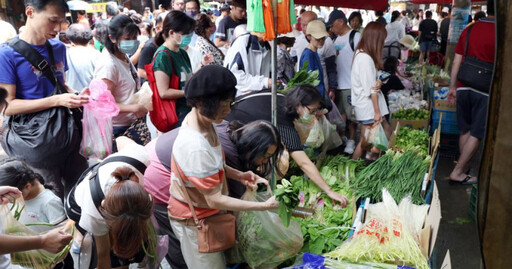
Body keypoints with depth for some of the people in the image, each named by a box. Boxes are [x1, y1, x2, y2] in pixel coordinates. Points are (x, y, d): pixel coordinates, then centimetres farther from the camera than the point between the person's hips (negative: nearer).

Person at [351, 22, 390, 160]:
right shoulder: (366, 58, -21)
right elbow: (371, 89, -21)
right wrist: (377, 111, -17)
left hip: (367, 105, 10)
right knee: (366, 142, -1)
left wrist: (378, 82, -12)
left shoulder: (361, 54, 8)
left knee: (386, 131, 15)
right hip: (368, 107, -10)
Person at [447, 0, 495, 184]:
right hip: (485, 92, -5)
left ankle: (464, 168, 26)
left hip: (463, 88, 5)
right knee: (476, 135, 5)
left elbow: (456, 62, 9)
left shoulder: (469, 30, 6)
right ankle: (458, 172, 7)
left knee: (465, 131, 16)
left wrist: (452, 87, 16)